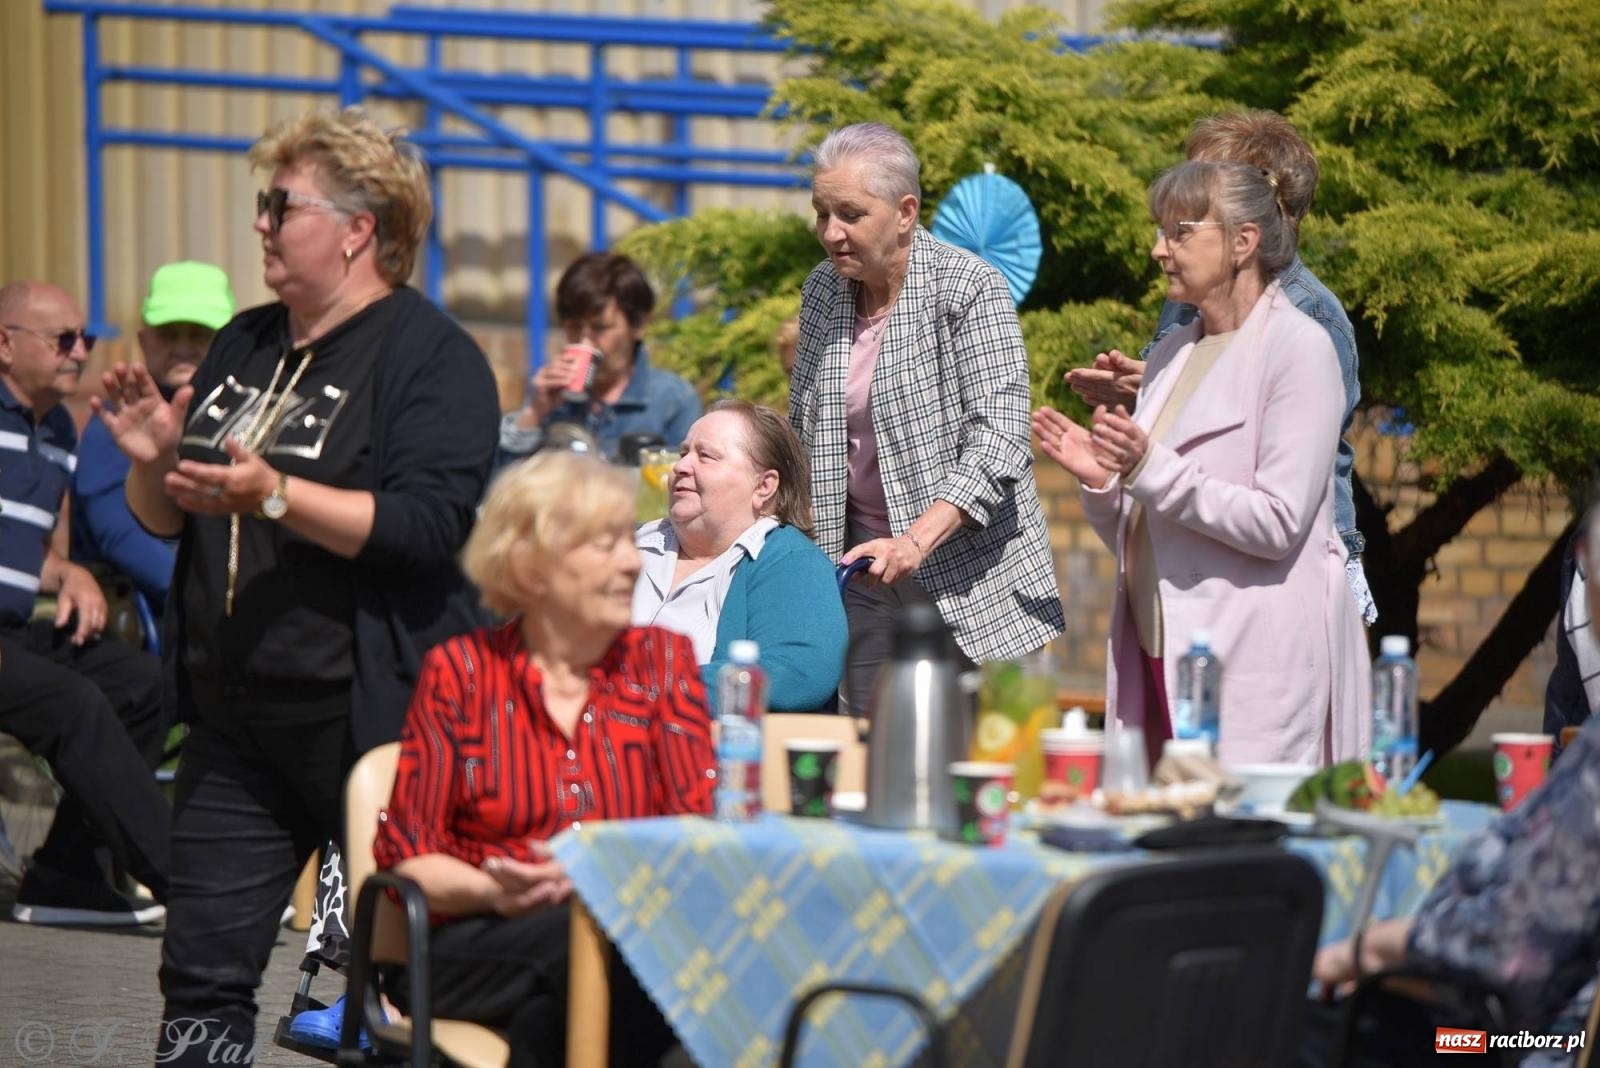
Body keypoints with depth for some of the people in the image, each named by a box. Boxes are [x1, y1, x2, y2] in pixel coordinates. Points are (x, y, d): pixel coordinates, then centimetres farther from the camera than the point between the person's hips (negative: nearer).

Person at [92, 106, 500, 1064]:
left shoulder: (429, 356, -7)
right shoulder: (246, 346, 16)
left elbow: (429, 524, -21)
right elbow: (167, 521, 20)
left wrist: (274, 494, -27)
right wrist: (155, 461, -2)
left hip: (369, 721, -7)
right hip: (237, 717, 7)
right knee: (204, 971, 4)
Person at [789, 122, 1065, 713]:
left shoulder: (969, 288, -11)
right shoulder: (823, 291, 8)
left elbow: (997, 437, -19)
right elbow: (802, 429, 19)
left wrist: (916, 540, -30)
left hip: (966, 576, -5)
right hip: (863, 557, 5)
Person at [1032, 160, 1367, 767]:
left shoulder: (1298, 347, -5)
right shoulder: (1172, 353, 17)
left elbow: (1278, 524, -14)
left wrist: (1151, 470, -19)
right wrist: (1103, 483, -1)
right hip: (1157, 656, 7)